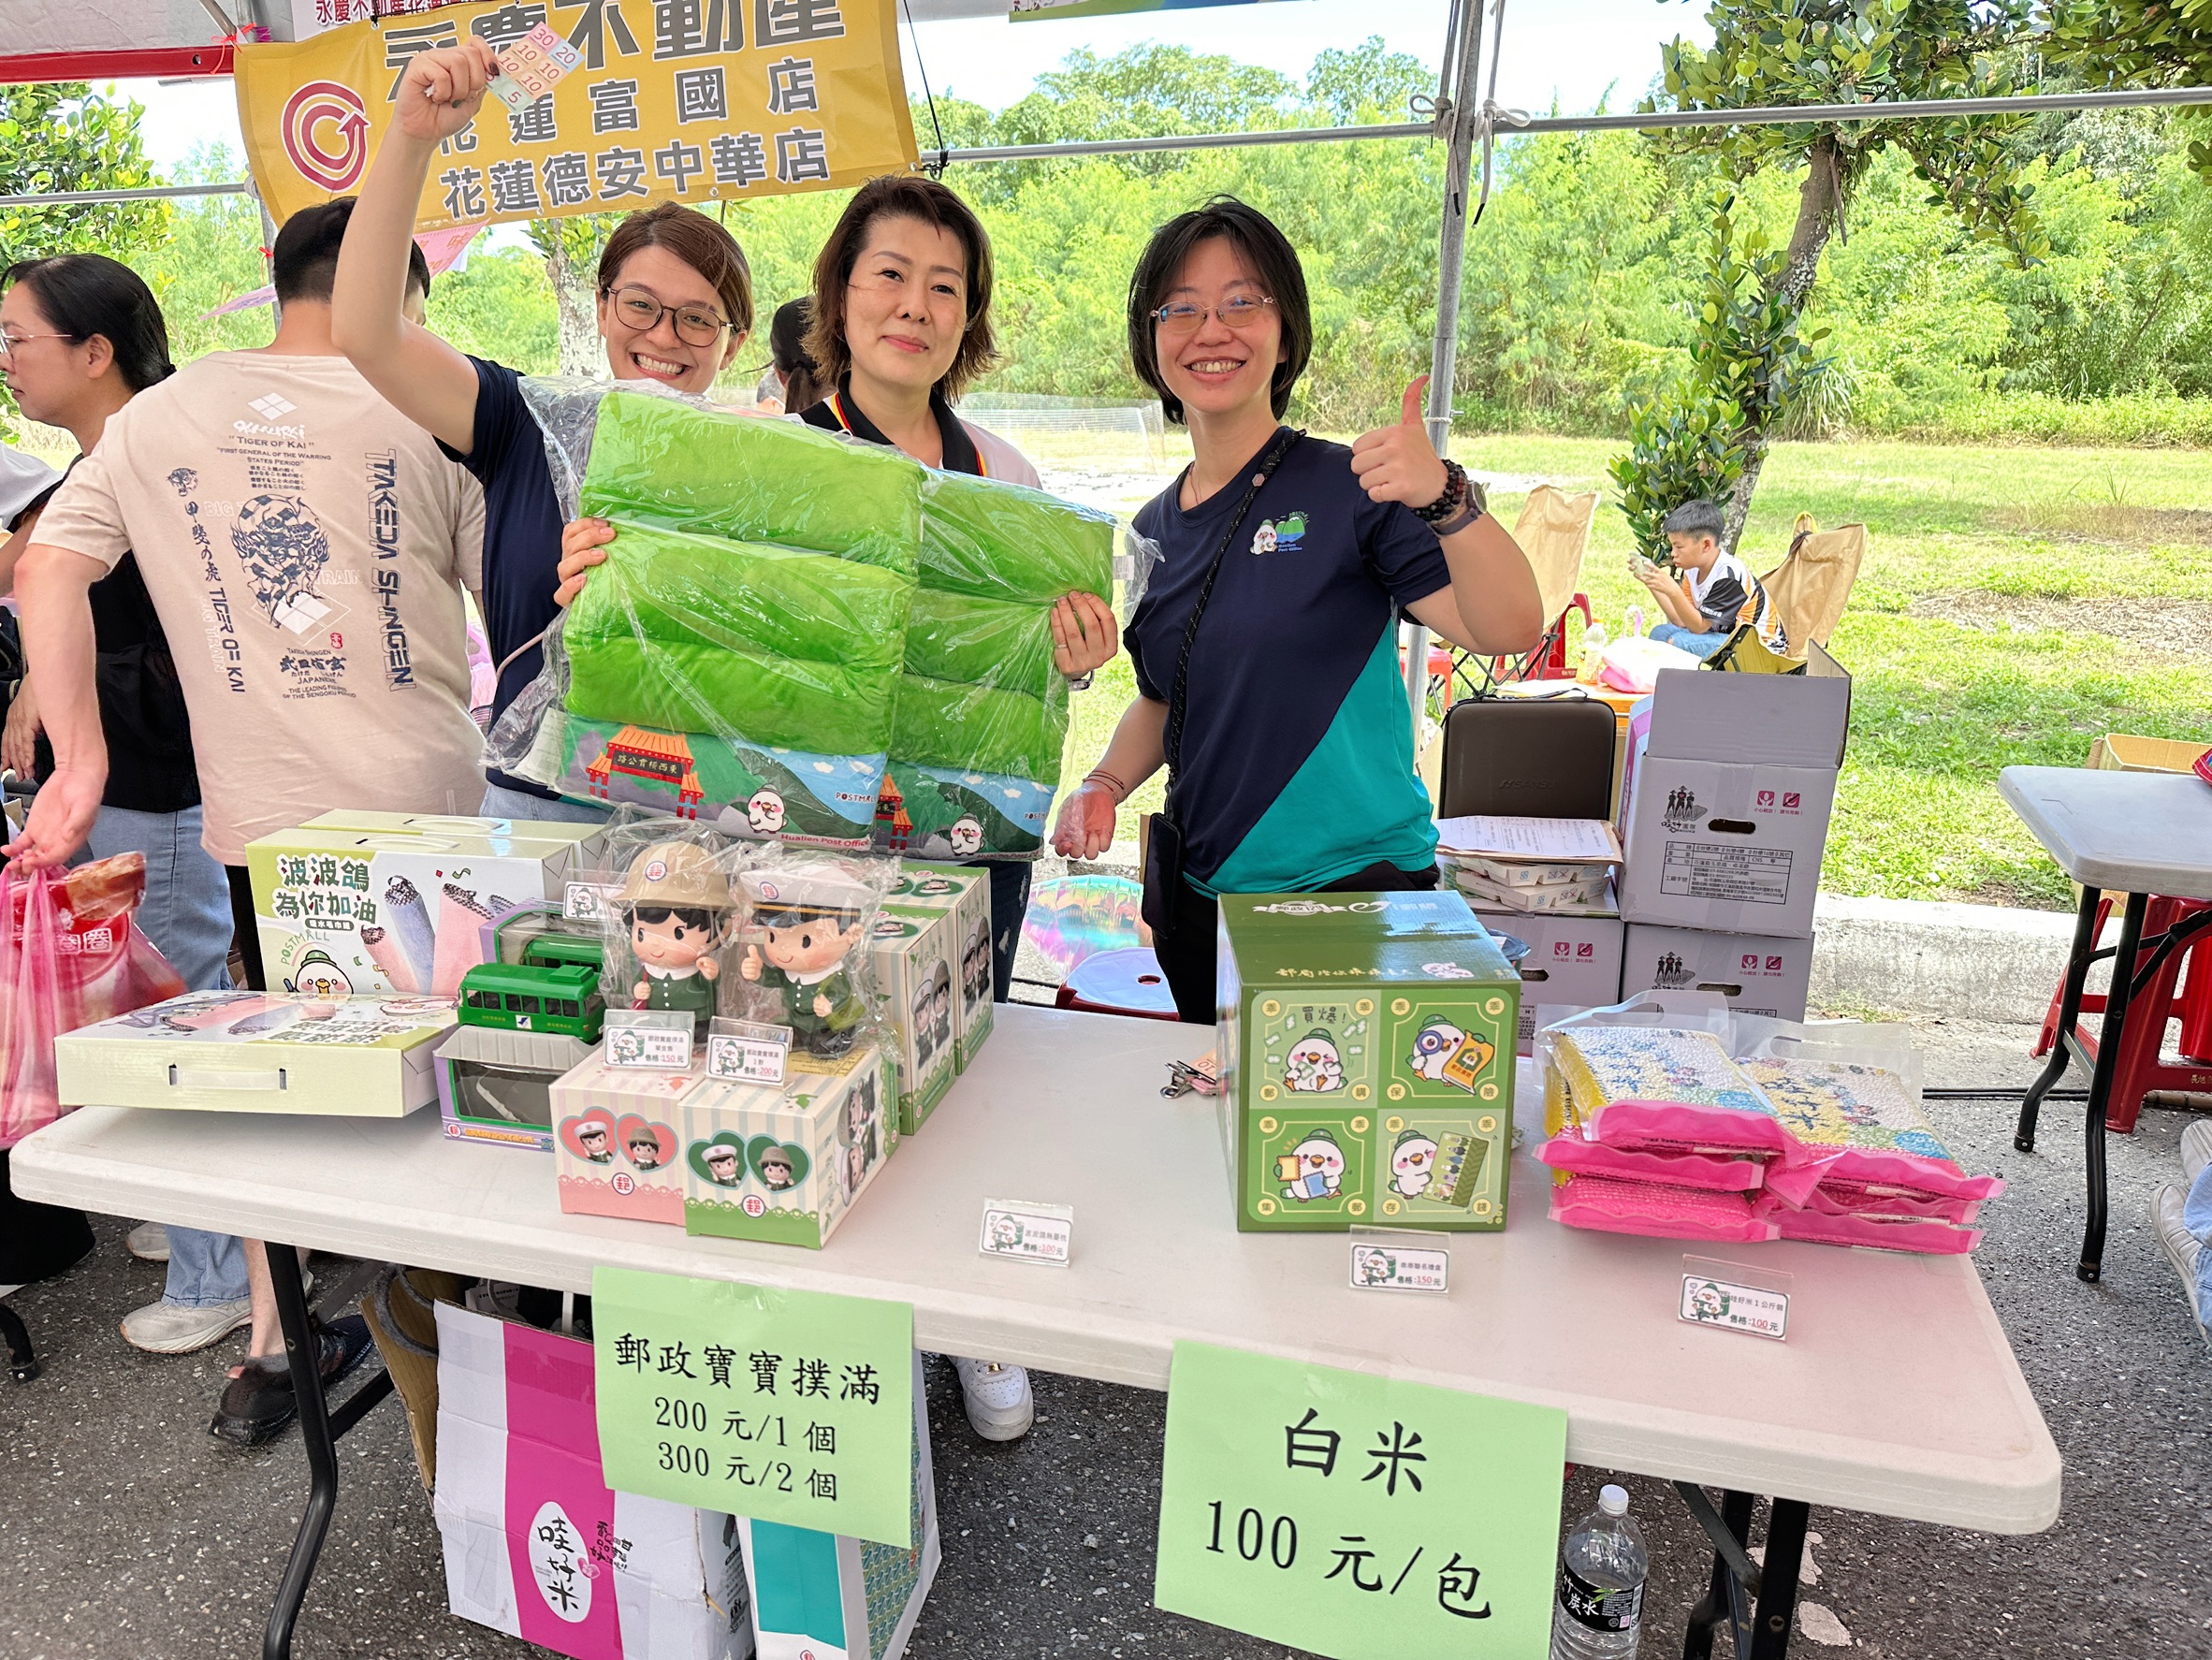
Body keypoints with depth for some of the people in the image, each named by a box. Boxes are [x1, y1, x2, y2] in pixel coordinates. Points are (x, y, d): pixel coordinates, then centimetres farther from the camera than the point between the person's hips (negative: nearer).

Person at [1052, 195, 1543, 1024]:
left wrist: (1445, 497, -36)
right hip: (1195, 900, 5)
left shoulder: (1350, 489, -10)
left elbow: (1510, 630, -21)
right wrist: (1105, 784, 1)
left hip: (1351, 891, -5)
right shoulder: (1155, 529, 7)